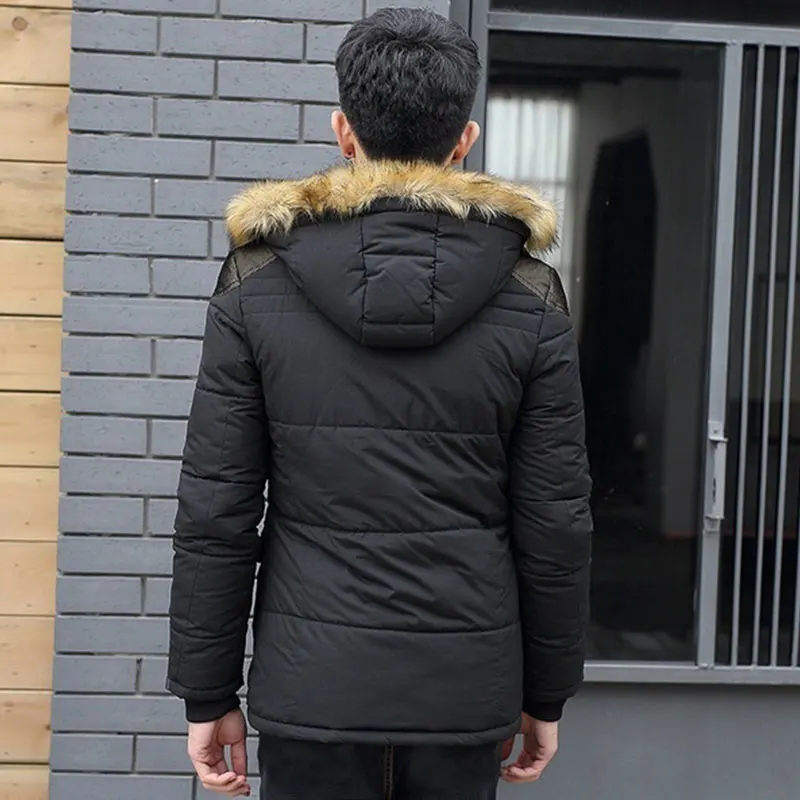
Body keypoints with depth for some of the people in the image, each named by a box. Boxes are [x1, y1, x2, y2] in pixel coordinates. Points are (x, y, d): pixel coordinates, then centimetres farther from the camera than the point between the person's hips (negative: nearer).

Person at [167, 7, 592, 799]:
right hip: (467, 692, 1)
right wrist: (546, 695, 10)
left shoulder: (257, 284, -5)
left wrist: (207, 694, 4)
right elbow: (556, 524, -1)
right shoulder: (531, 298, -3)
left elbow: (214, 513, -5)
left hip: (311, 688, -1)